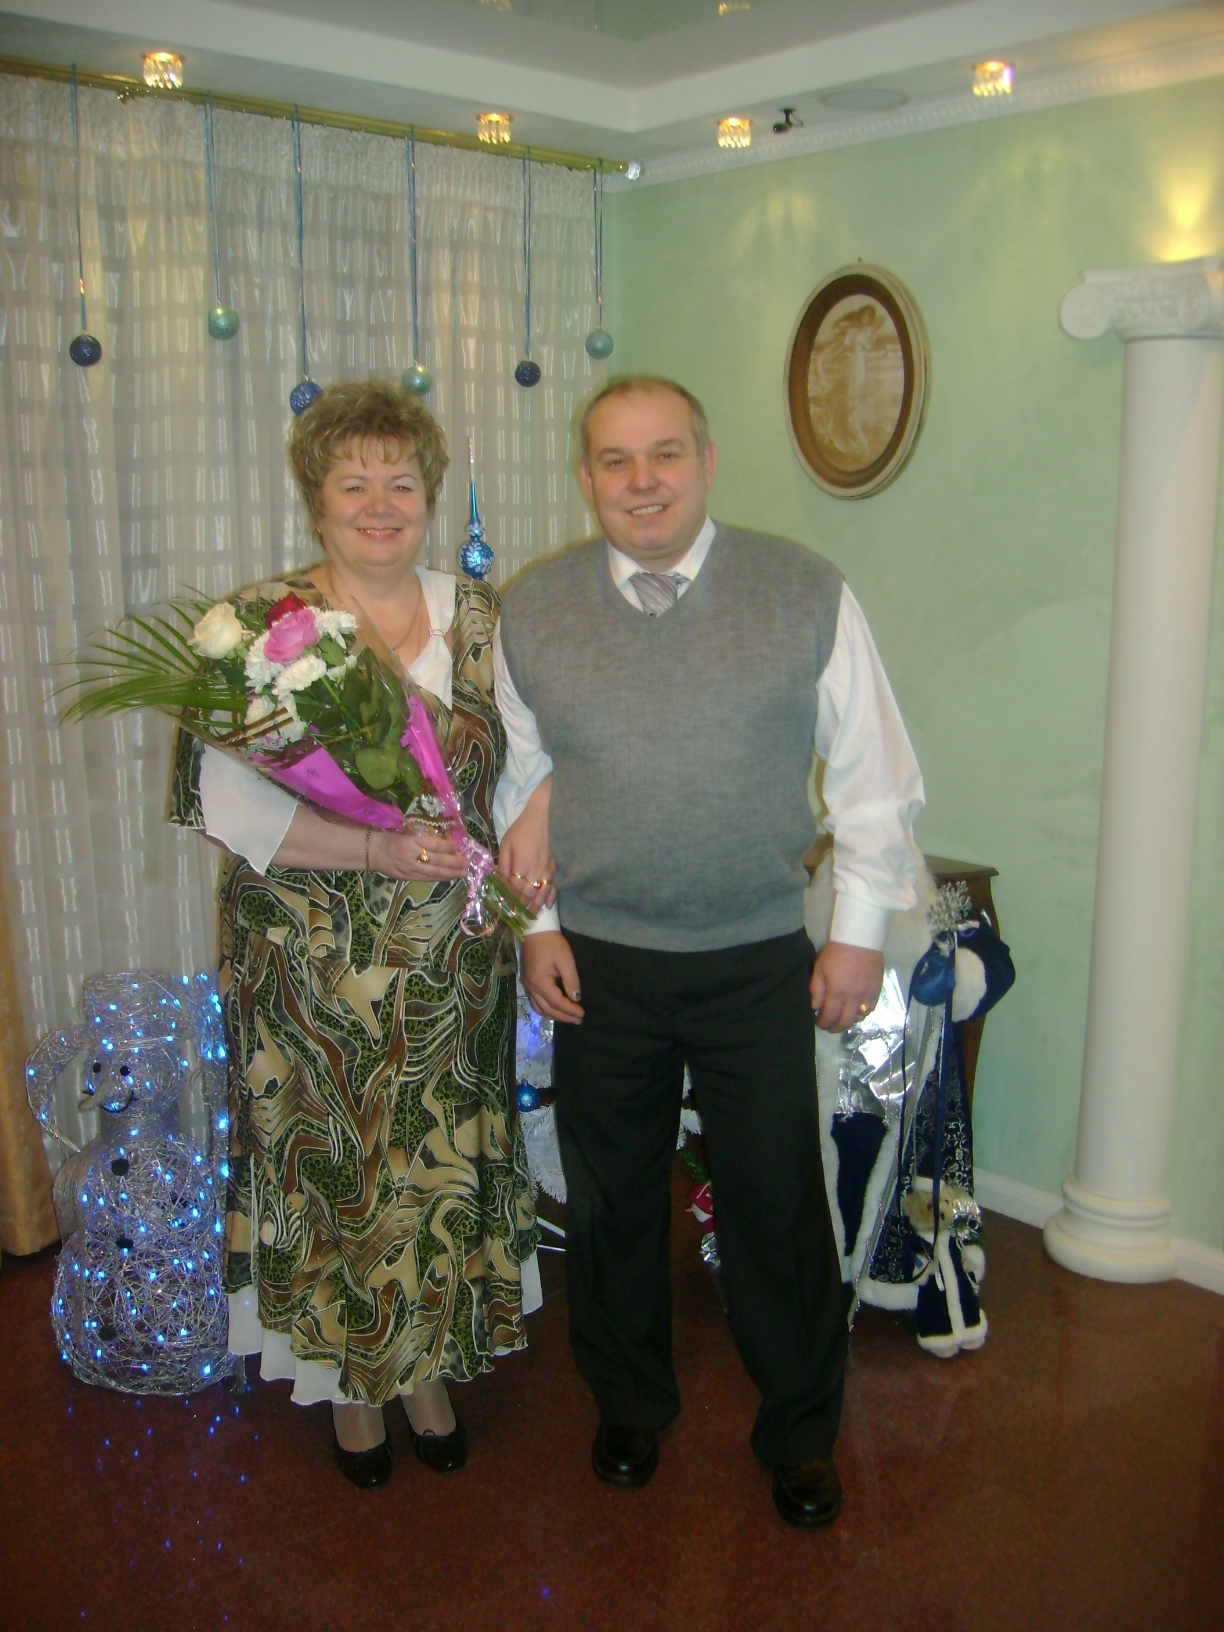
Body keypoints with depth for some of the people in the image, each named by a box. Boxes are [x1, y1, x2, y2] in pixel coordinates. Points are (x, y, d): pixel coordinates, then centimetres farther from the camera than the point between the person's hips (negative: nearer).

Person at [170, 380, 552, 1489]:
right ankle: (350, 1383, 34)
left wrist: (530, 826, -9)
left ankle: (429, 1369, 36)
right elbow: (220, 793, -14)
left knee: (445, 1169, 13)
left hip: (451, 967, 3)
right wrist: (371, 850, -24)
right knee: (331, 1170, 10)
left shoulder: (480, 617, 4)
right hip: (312, 970, -3)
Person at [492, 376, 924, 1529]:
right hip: (599, 963, 2)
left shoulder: (806, 594, -5)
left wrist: (859, 930, -3)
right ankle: (629, 1407, 42)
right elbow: (516, 784, 8)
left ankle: (800, 1432, 35)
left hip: (763, 961, -1)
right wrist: (535, 926, 3)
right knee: (612, 1201, 17)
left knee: (777, 1205, 9)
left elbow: (874, 777, -1)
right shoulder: (532, 611, 0)